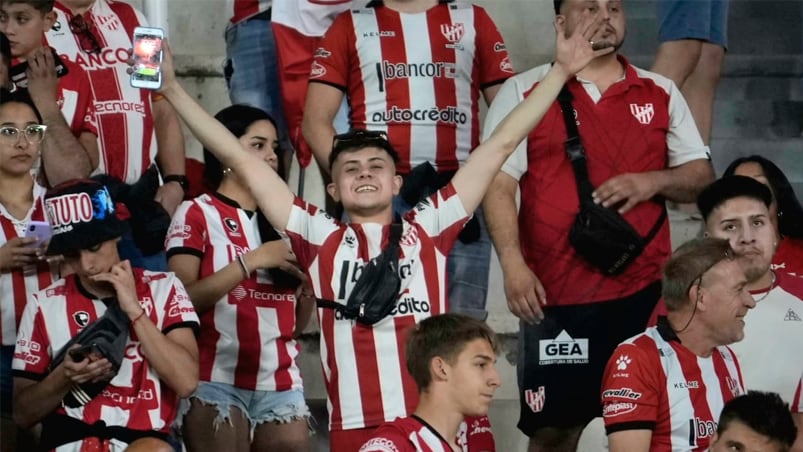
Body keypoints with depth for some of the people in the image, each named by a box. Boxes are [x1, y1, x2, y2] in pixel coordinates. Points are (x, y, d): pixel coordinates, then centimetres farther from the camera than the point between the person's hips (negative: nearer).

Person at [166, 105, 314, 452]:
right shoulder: (196, 214, 1)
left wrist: (307, 284, -2)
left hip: (281, 381, 5)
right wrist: (252, 261, -15)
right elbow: (182, 299, -13)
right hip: (218, 380, -5)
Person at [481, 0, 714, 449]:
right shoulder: (523, 92, 3)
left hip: (647, 293, 3)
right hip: (558, 297, -2)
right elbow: (498, 183, -3)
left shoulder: (662, 93, 12)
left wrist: (653, 181, -8)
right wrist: (514, 266, -16)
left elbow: (702, 177, 13)